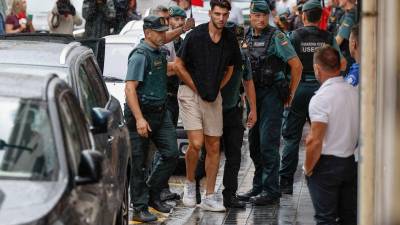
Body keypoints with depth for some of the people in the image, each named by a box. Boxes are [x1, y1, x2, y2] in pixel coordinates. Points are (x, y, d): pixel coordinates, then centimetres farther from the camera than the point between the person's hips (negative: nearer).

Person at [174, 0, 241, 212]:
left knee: (214, 146, 5)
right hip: (190, 93, -5)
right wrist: (197, 88, -5)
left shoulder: (230, 40, 1)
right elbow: (179, 65, -6)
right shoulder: (195, 35, -12)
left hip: (214, 97, 5)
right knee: (196, 143, -15)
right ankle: (189, 184, 10)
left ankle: (209, 197, 13)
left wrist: (216, 89, 5)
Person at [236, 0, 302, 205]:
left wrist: (290, 93, -9)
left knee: (268, 143, -9)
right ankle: (258, 186, 23)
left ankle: (271, 190, -3)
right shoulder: (247, 37, 10)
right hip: (253, 94, 7)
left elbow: (296, 65, -14)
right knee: (254, 143, 12)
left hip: (272, 94, -7)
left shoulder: (276, 37, -11)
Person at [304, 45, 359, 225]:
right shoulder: (355, 93, 2)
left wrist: (308, 168, -9)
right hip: (352, 162, 6)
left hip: (326, 164, -6)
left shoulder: (321, 98, -18)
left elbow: (315, 141, -21)